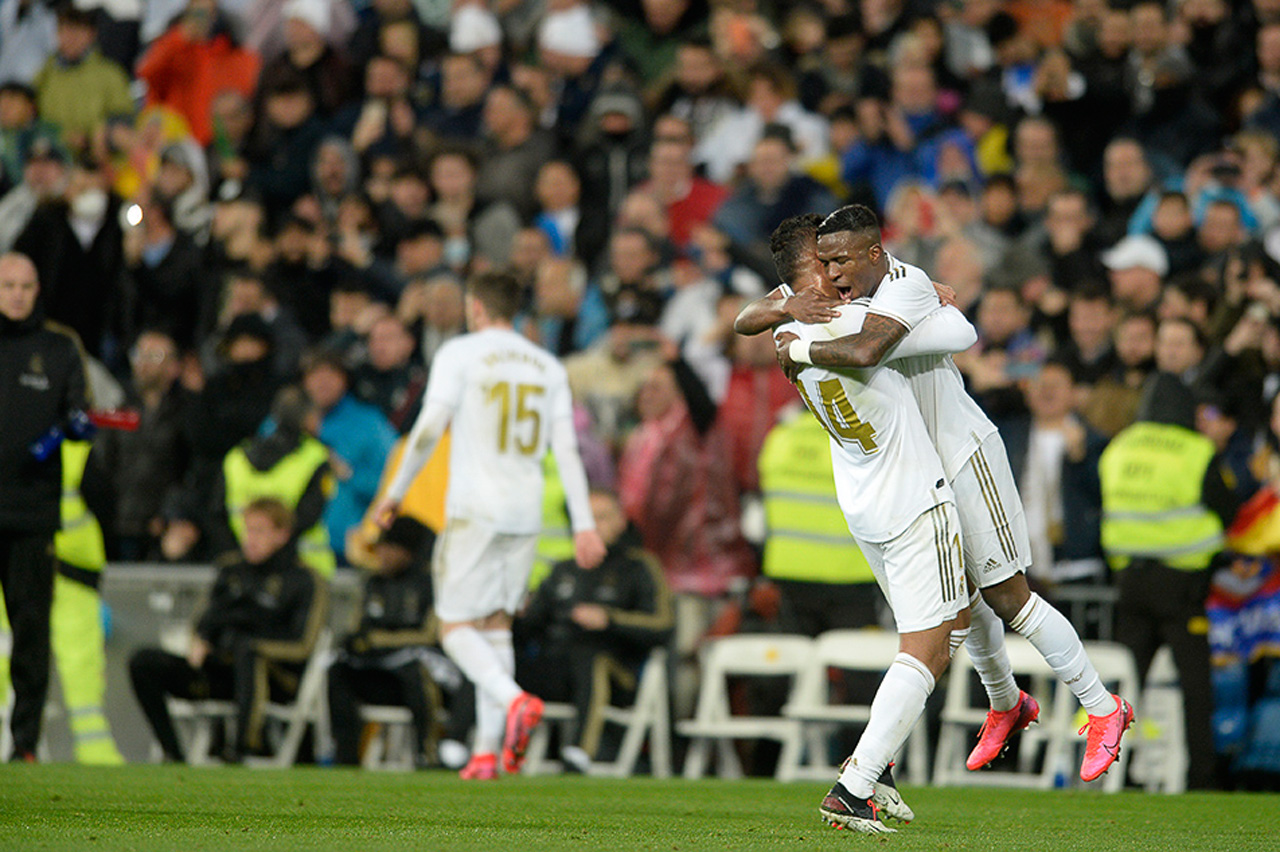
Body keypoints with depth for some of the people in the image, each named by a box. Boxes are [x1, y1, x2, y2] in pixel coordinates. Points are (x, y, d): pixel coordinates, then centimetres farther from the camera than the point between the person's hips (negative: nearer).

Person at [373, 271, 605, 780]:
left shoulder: (459, 354, -1)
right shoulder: (548, 367, 13)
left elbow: (430, 428, -9)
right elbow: (567, 449, 7)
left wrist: (396, 492, 1)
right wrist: (584, 525, 5)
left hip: (474, 509, -5)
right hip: (526, 515, 5)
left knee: (455, 626, -2)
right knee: (496, 624, 12)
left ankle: (515, 700, -29)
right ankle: (487, 751, 6)